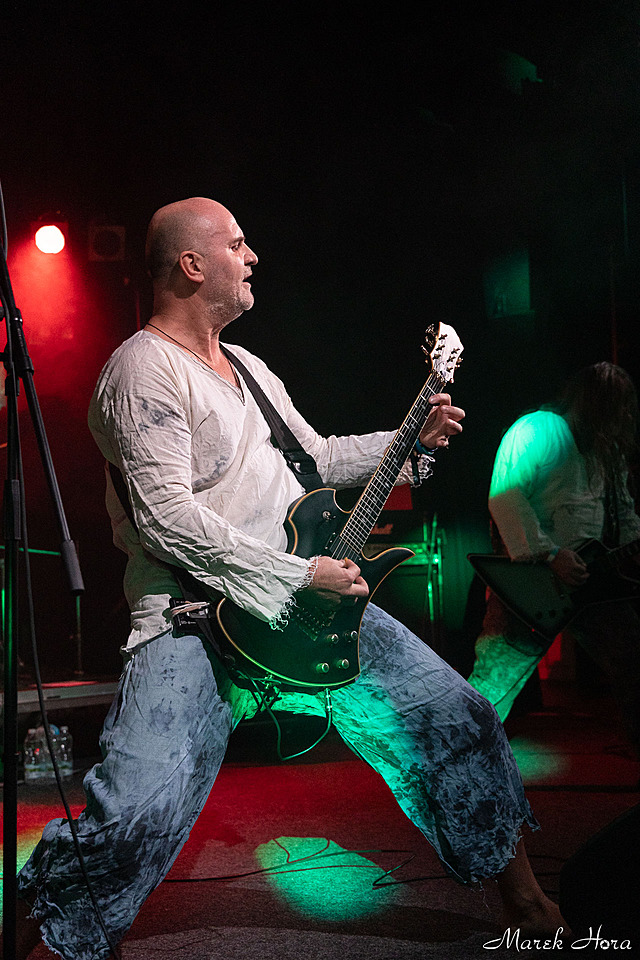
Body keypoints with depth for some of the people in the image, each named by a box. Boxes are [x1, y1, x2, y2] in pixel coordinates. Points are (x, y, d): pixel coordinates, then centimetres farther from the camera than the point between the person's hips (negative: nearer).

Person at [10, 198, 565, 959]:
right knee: (142, 806, -26)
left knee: (458, 718, 1)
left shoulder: (246, 367, 20)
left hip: (312, 595, 8)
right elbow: (167, 518, -20)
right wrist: (299, 576, -20)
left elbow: (316, 459, 30)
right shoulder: (144, 368, -10)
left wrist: (410, 440, 20)